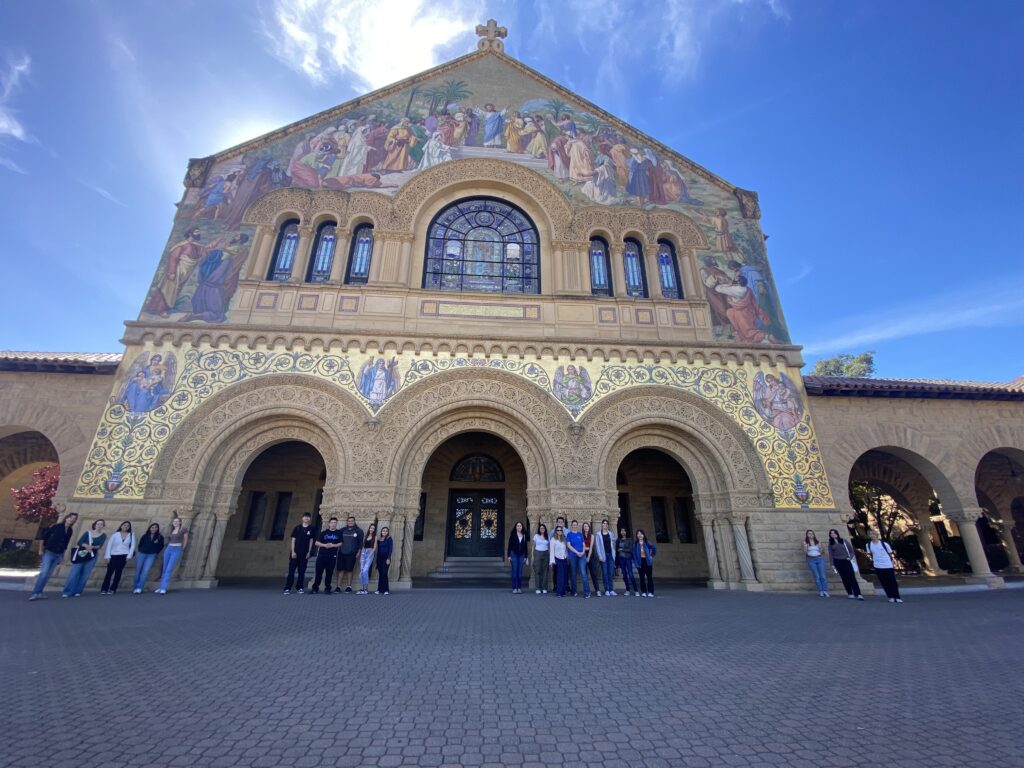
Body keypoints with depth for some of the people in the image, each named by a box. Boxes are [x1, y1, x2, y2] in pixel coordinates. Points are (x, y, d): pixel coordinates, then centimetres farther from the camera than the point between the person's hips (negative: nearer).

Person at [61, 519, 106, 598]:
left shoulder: (103, 535, 4)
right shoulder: (88, 532, 6)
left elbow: (99, 545, -8)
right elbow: (79, 542, -5)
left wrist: (92, 547, -25)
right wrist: (86, 545, -22)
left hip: (92, 556, 0)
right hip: (81, 554, 0)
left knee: (85, 574, 0)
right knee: (74, 573, -7)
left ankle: (77, 591, 7)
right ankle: (67, 592, -2)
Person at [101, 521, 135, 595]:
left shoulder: (131, 535, 5)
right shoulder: (115, 534, 2)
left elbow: (132, 545, 2)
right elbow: (109, 545, -1)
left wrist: (129, 556, -6)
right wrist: (108, 556, -8)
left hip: (123, 555, 0)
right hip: (113, 555, 0)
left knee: (118, 572, 1)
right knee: (109, 572, -3)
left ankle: (113, 589, 6)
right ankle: (104, 589, 4)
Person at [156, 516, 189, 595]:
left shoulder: (184, 529, -3)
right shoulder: (170, 531, 13)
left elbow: (185, 540, 3)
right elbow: (169, 540, 22)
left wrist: (182, 549, 12)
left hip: (177, 550, -5)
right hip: (168, 549, 5)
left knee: (169, 569, -11)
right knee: (165, 569, 7)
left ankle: (163, 588, -10)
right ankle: (161, 587, 14)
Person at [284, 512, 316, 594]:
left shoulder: (311, 529, 4)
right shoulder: (297, 528, 2)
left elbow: (311, 541, 6)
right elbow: (293, 540, 1)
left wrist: (309, 552, -1)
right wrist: (293, 552, -6)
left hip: (305, 554, 1)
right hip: (295, 553, -1)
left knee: (302, 572, 6)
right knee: (291, 571, -2)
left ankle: (299, 587, 14)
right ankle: (287, 588, 4)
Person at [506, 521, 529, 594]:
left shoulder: (524, 535, 5)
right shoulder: (513, 535, -2)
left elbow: (526, 546, 9)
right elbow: (509, 545, -1)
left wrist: (525, 556, 6)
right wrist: (509, 555, -5)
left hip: (521, 555, 2)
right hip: (514, 554, -2)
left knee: (520, 572, 4)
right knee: (514, 571, -1)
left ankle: (519, 588, 12)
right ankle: (514, 588, 5)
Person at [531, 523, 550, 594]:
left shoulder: (547, 537, 9)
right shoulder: (536, 536, 6)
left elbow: (549, 546, 8)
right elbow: (533, 546, 8)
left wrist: (550, 557, 2)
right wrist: (533, 556, 2)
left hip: (545, 554, 1)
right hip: (538, 553, -1)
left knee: (545, 571, 1)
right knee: (537, 571, -3)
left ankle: (544, 588, 8)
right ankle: (537, 588, 2)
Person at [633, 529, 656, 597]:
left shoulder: (647, 543, -1)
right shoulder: (635, 544, -1)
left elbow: (654, 549, 14)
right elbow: (634, 554, -3)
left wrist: (652, 556, 7)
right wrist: (636, 563, -9)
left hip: (647, 562, 0)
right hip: (640, 562, 0)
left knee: (649, 577, 0)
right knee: (642, 577, 4)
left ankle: (650, 592, 6)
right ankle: (643, 592, 12)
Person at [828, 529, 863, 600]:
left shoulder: (843, 540, 4)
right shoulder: (830, 544, 5)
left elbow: (851, 549, 5)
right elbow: (830, 555, 5)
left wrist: (850, 557, -7)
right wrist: (832, 564, 1)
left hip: (846, 560, -1)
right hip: (838, 562, 1)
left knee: (852, 577, -7)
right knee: (845, 578, 3)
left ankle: (858, 594, -8)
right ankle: (850, 594, 9)